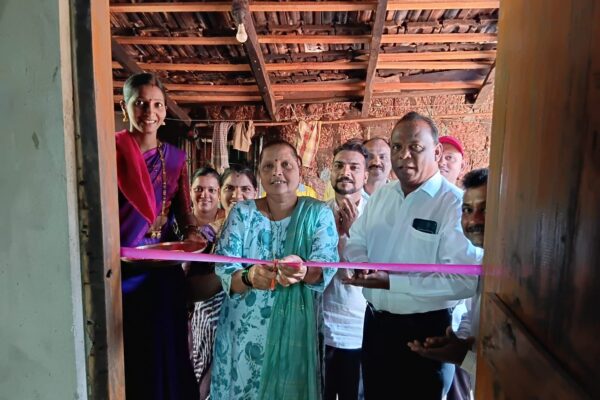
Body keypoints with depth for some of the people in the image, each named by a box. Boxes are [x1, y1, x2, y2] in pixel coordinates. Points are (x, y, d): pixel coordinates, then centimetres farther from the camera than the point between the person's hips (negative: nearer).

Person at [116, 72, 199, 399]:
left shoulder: (175, 158, 6)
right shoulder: (111, 151, -5)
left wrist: (191, 232, -9)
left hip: (163, 270, 3)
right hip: (121, 270, -3)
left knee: (165, 352, 15)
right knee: (125, 356, 10)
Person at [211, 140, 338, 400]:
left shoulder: (318, 213, -3)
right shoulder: (241, 212, -1)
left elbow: (326, 265, -14)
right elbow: (223, 268, -8)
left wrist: (303, 271, -37)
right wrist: (248, 277, -30)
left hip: (294, 330, -1)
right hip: (244, 330, 1)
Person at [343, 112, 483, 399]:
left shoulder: (455, 203, -19)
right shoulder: (381, 195, 4)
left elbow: (465, 280, -27)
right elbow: (356, 241, 11)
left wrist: (392, 282, -27)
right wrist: (362, 265, -12)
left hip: (425, 332, -6)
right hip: (375, 323, 6)